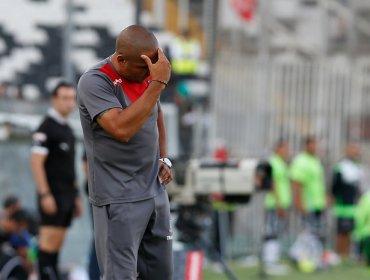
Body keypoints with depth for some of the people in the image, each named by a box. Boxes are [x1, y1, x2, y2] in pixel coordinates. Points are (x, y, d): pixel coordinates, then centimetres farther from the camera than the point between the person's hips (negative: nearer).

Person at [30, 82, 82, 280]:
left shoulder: (67, 128, 18)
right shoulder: (46, 128, -9)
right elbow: (36, 162, -15)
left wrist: (75, 196, 20)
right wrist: (45, 194, -21)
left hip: (67, 195, 9)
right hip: (53, 195, -9)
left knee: (58, 241, 7)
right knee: (50, 239, -11)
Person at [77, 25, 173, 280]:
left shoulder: (147, 74, 6)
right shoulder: (95, 82, -16)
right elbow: (122, 129, -30)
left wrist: (163, 158, 12)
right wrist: (158, 83, -29)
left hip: (156, 190, 7)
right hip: (119, 199, -7)